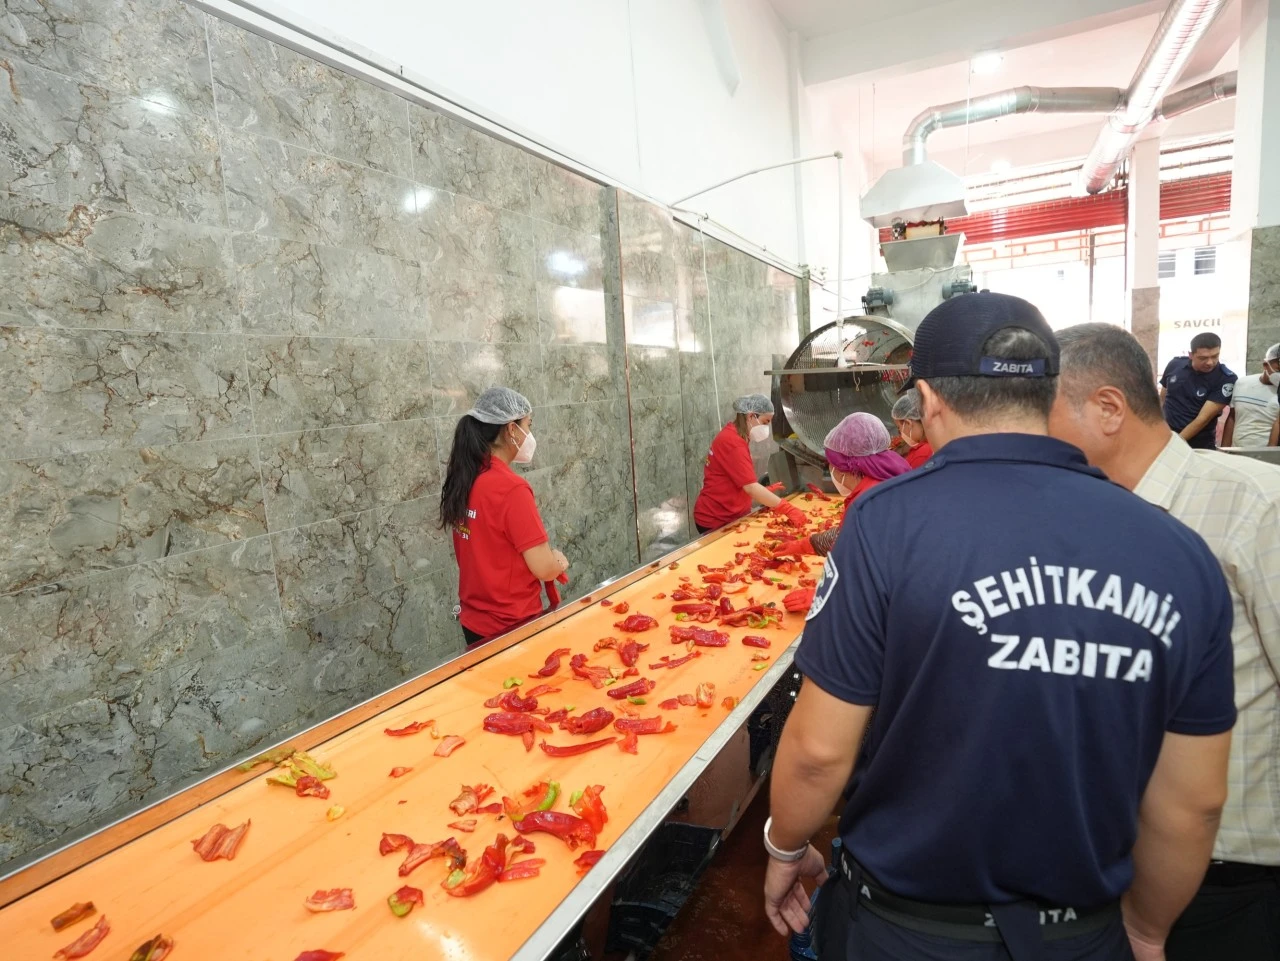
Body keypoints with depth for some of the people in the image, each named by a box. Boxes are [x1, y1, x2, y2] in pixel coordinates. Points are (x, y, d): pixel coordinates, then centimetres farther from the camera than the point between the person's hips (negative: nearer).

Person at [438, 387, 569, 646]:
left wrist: (548, 561, 8)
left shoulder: (463, 478, 0)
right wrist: (559, 561, -1)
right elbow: (544, 568, -22)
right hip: (511, 626, -7)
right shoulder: (511, 488, -23)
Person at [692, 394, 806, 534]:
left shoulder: (733, 437, 12)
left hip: (731, 517, 9)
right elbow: (750, 487, -28)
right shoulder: (732, 442, -20)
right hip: (716, 521, -9)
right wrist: (788, 509, -29)